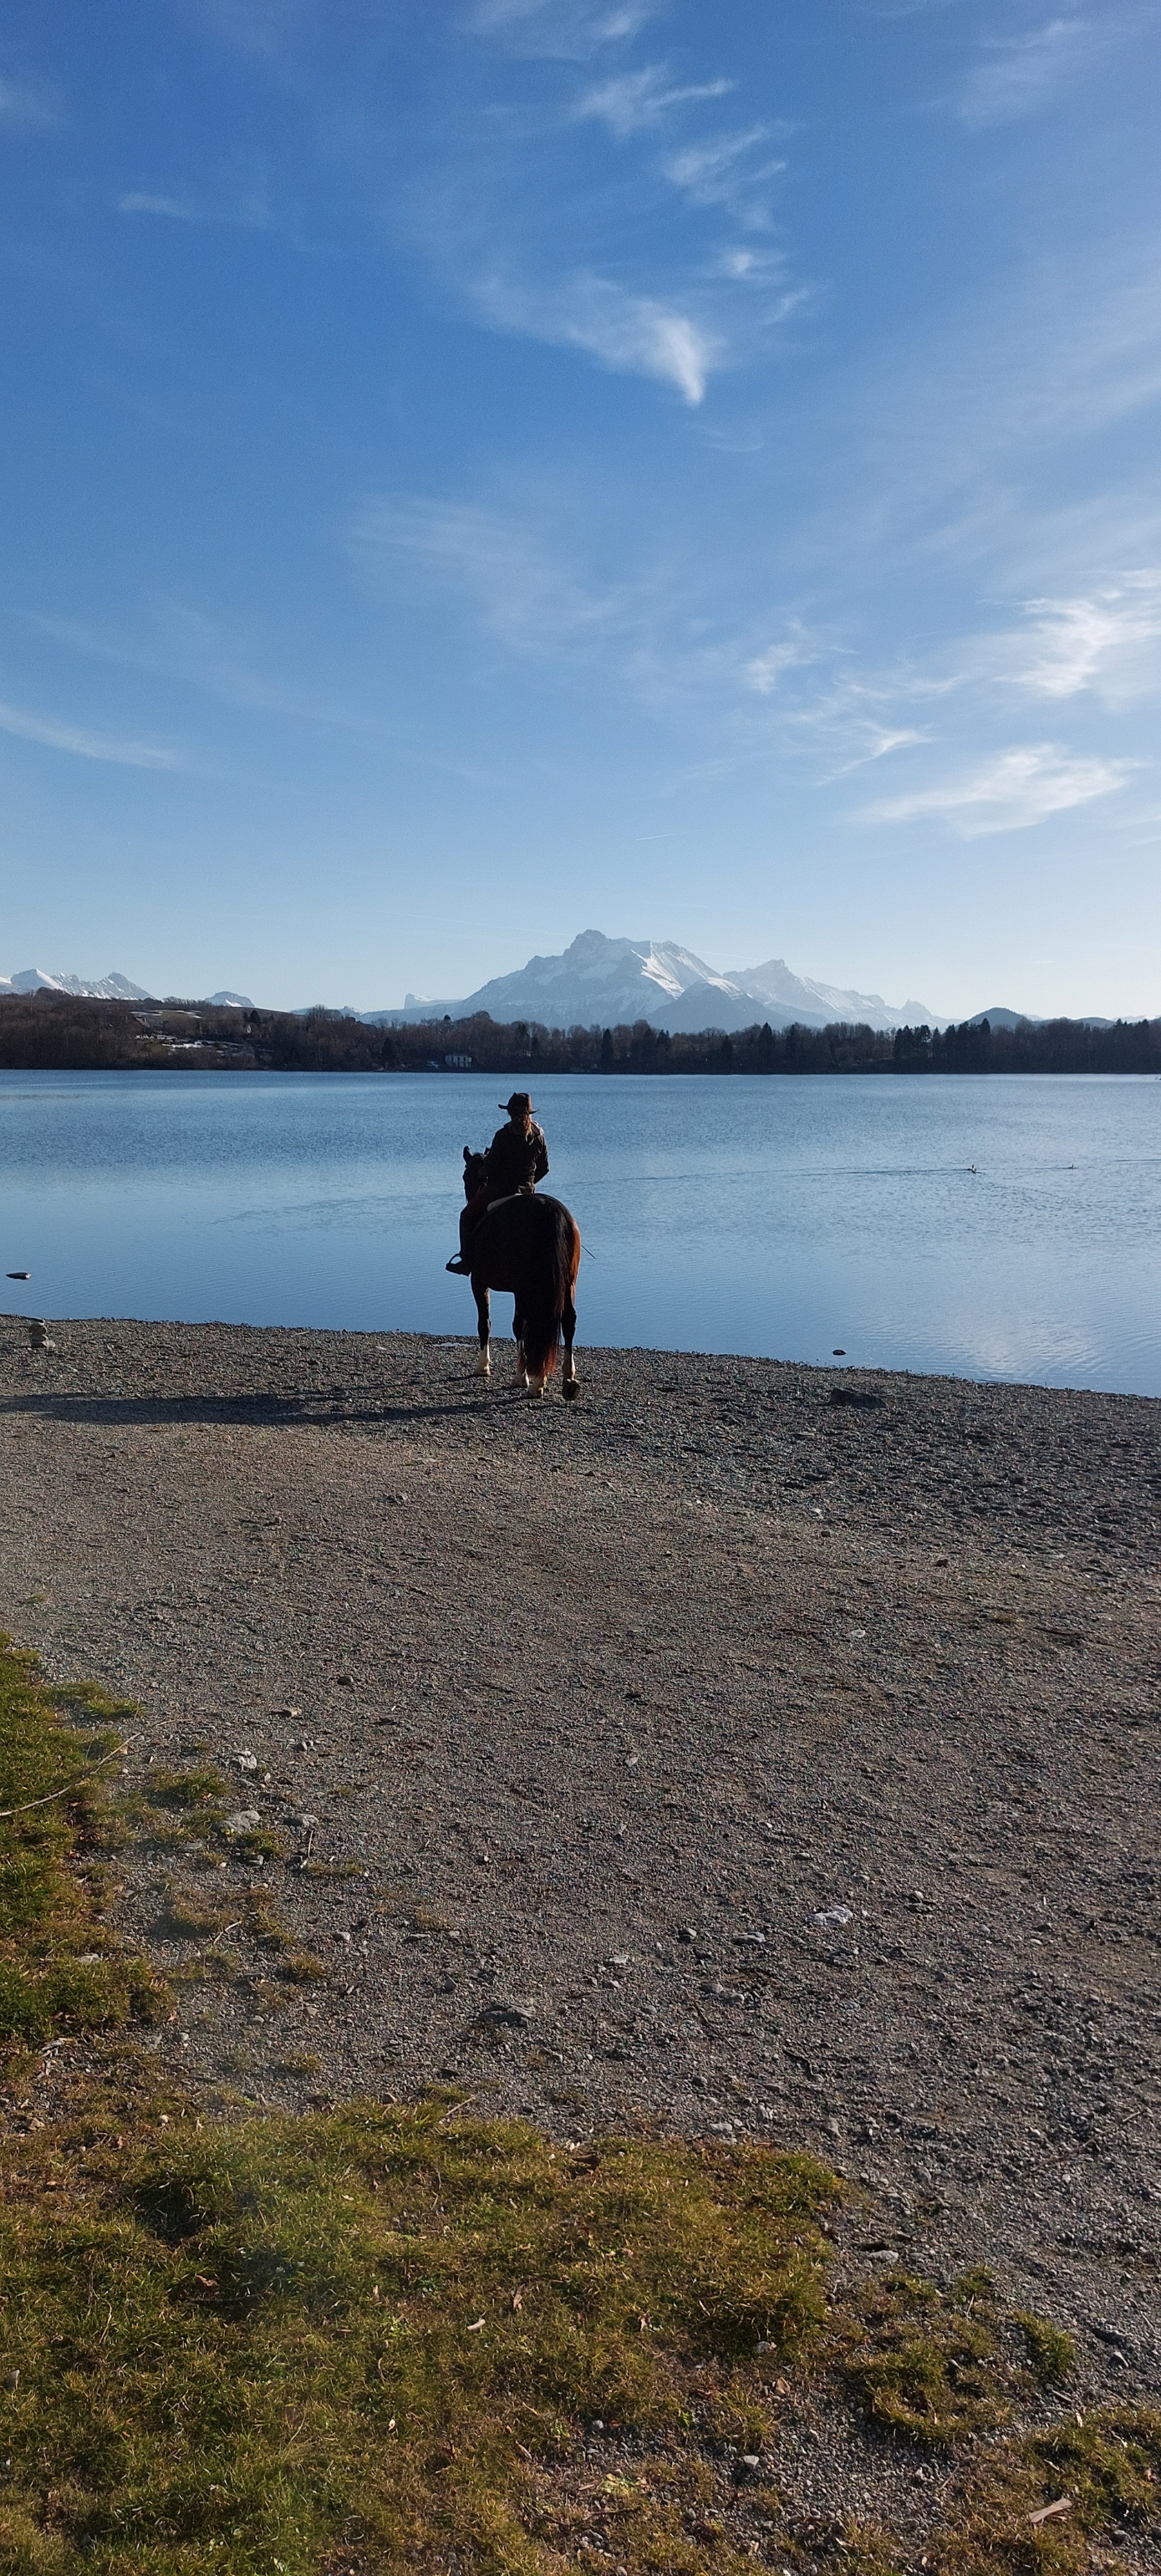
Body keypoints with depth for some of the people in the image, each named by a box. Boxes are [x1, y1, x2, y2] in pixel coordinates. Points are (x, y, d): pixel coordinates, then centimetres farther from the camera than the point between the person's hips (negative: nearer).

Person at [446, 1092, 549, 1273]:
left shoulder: (503, 1135, -18)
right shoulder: (538, 1135, -1)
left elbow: (491, 1167, -16)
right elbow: (544, 1167, 7)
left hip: (498, 1189, -5)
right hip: (527, 1190, 5)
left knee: (468, 1216, 12)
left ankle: (467, 1261, 6)